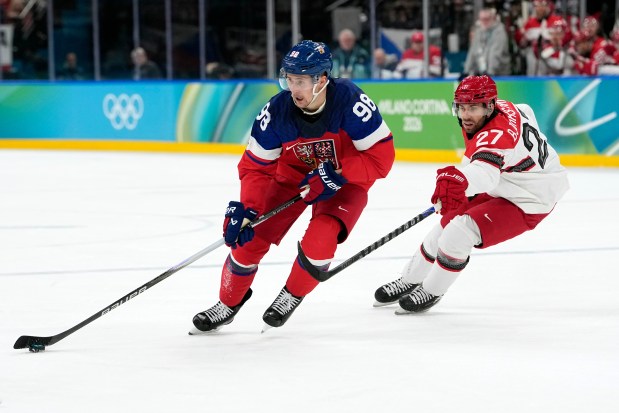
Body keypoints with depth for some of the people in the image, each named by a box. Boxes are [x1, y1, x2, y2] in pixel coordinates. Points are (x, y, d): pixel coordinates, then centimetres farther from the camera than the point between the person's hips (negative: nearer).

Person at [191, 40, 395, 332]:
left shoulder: (350, 102, -31)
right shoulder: (276, 110, -22)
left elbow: (381, 156, -26)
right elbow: (256, 166, -12)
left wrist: (337, 174, -33)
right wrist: (246, 208, -25)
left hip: (343, 180, -3)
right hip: (292, 176, 3)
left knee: (320, 239, -28)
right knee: (249, 238, -6)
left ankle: (291, 297, 2)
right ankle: (228, 304, 20)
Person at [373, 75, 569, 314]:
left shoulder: (498, 135, -36)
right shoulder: (502, 107, -8)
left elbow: (485, 171, -57)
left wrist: (457, 181, -80)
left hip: (527, 203, -10)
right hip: (500, 186, 10)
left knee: (459, 232, -22)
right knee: (446, 224, 13)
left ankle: (431, 292, 0)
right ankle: (409, 281, 31)